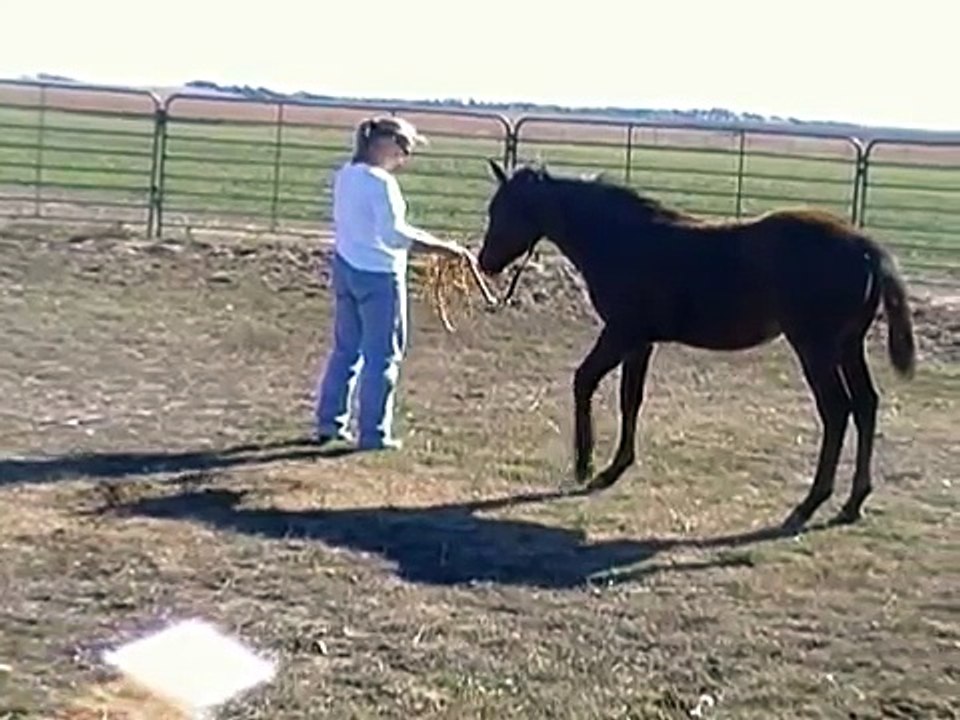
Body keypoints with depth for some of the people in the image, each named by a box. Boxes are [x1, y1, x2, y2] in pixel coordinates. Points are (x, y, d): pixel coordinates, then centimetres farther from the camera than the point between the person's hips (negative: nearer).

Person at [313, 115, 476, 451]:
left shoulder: (345, 175, 6)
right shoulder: (381, 182, -20)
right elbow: (393, 233, -26)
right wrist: (443, 247, -26)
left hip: (344, 267, 8)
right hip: (378, 275, -8)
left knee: (345, 348, 18)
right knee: (383, 355, 3)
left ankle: (329, 421, 24)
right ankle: (373, 433, 9)